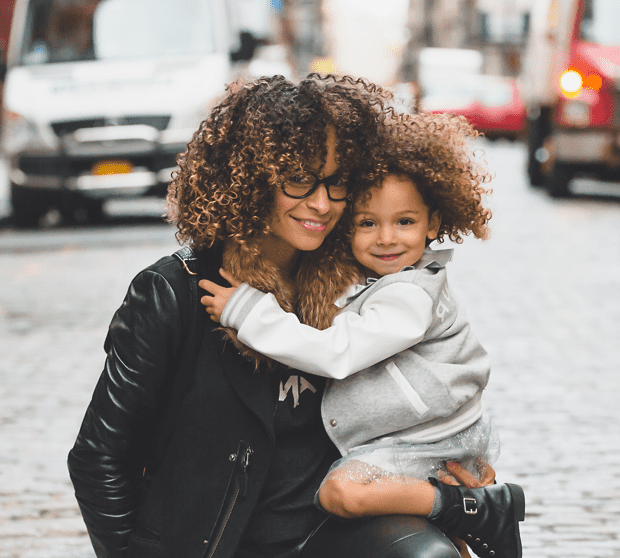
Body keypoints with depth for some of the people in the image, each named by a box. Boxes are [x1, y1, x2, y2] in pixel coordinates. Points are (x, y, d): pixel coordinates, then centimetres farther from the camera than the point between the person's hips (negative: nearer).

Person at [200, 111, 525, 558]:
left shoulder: (412, 296, -21)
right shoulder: (361, 280, 8)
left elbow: (335, 353, -28)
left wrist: (248, 310, -26)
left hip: (429, 447, -10)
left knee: (342, 491, -29)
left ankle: (482, 509, -18)